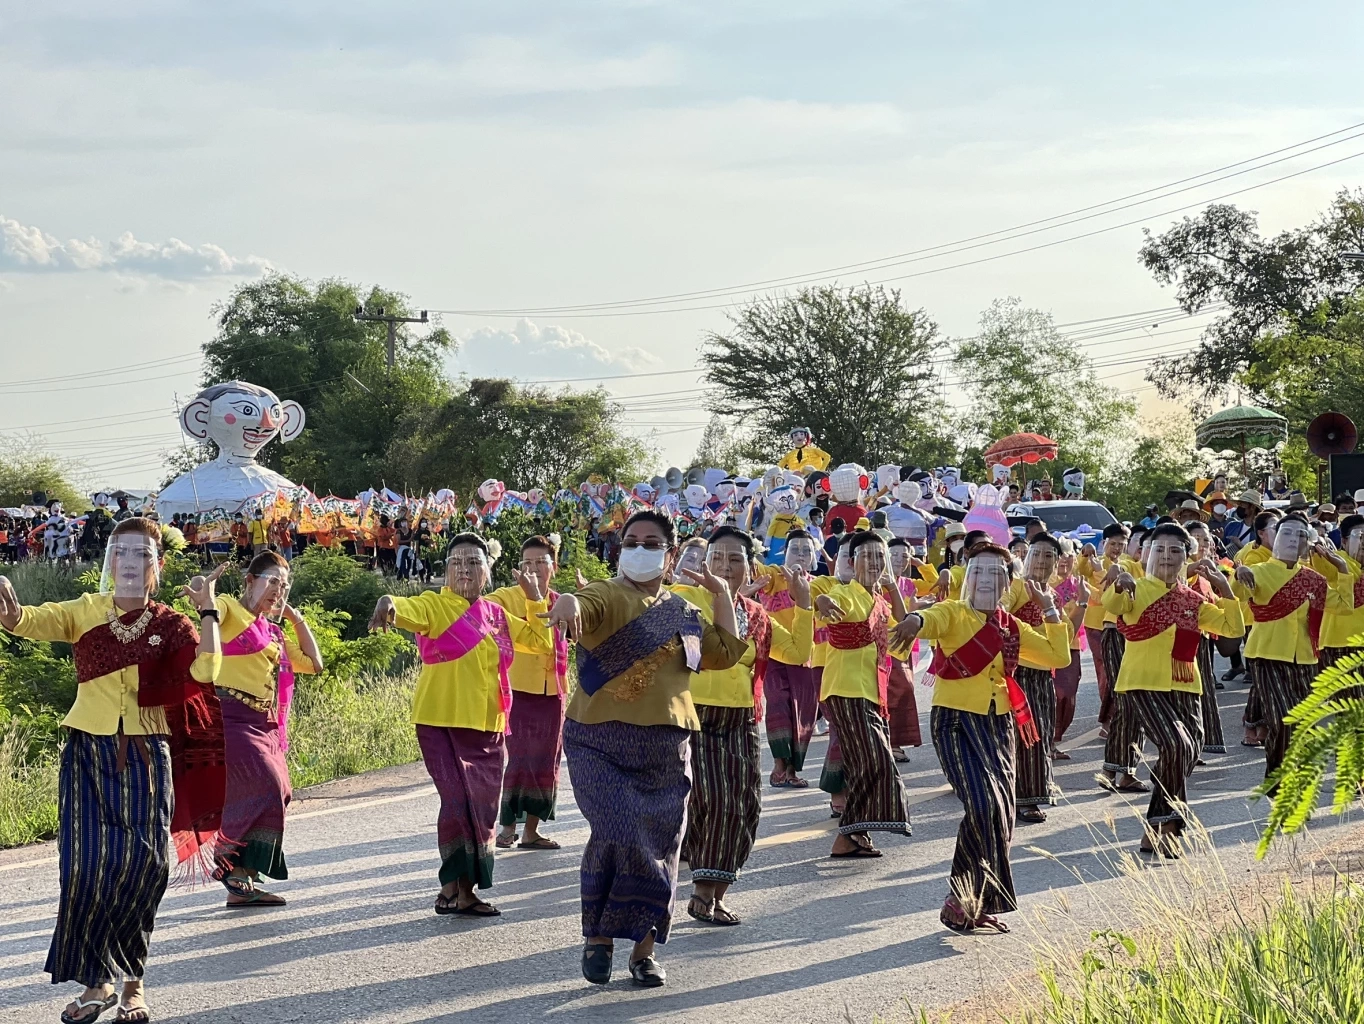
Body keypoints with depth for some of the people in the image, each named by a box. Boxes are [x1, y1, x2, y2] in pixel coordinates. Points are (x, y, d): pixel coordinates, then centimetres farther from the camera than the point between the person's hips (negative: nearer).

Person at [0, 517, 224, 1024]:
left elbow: (206, 669, -16)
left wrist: (207, 608, -14)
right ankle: (97, 981, 7)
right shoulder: (86, 612, 4)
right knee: (86, 866, -7)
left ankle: (130, 981, 14)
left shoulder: (170, 626, 2)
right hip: (88, 755, 0)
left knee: (141, 868, -3)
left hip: (145, 759, 0)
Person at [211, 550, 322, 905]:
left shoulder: (274, 633, 23)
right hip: (233, 717, -9)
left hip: (267, 726, 9)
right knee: (266, 788, -20)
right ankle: (226, 861, -6)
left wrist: (297, 618, 23)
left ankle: (242, 883, 7)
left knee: (274, 795, 3)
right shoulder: (228, 609, 0)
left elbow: (313, 664, 25)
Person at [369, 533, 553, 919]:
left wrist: (536, 598, 12)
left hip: (488, 728, 6)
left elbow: (540, 641, 23)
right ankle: (456, 889, -3)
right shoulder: (436, 605, -6)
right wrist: (388, 603, -51)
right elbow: (409, 611, -29)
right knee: (460, 802, -14)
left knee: (483, 809, 8)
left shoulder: (496, 614, 12)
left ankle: (459, 888, 20)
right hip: (443, 723, -6)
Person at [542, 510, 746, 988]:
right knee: (619, 834, -20)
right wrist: (567, 603, -50)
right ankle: (598, 936, -1)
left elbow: (724, 653, 24)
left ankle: (643, 948, 19)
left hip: (665, 749, 5)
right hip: (601, 742, -5)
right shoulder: (608, 595, -4)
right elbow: (584, 608, -27)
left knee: (659, 846, 5)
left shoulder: (682, 611, 15)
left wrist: (723, 594, 19)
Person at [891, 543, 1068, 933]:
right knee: (983, 807, -20)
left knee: (1003, 815, 5)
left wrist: (1050, 611, 8)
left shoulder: (1011, 628, 12)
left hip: (999, 724, 6)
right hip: (956, 721, -6)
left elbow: (1058, 656, 16)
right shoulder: (954, 614, -5)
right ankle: (960, 897, -6)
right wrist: (915, 620, -52)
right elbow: (933, 620, -29)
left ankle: (981, 906, 18)